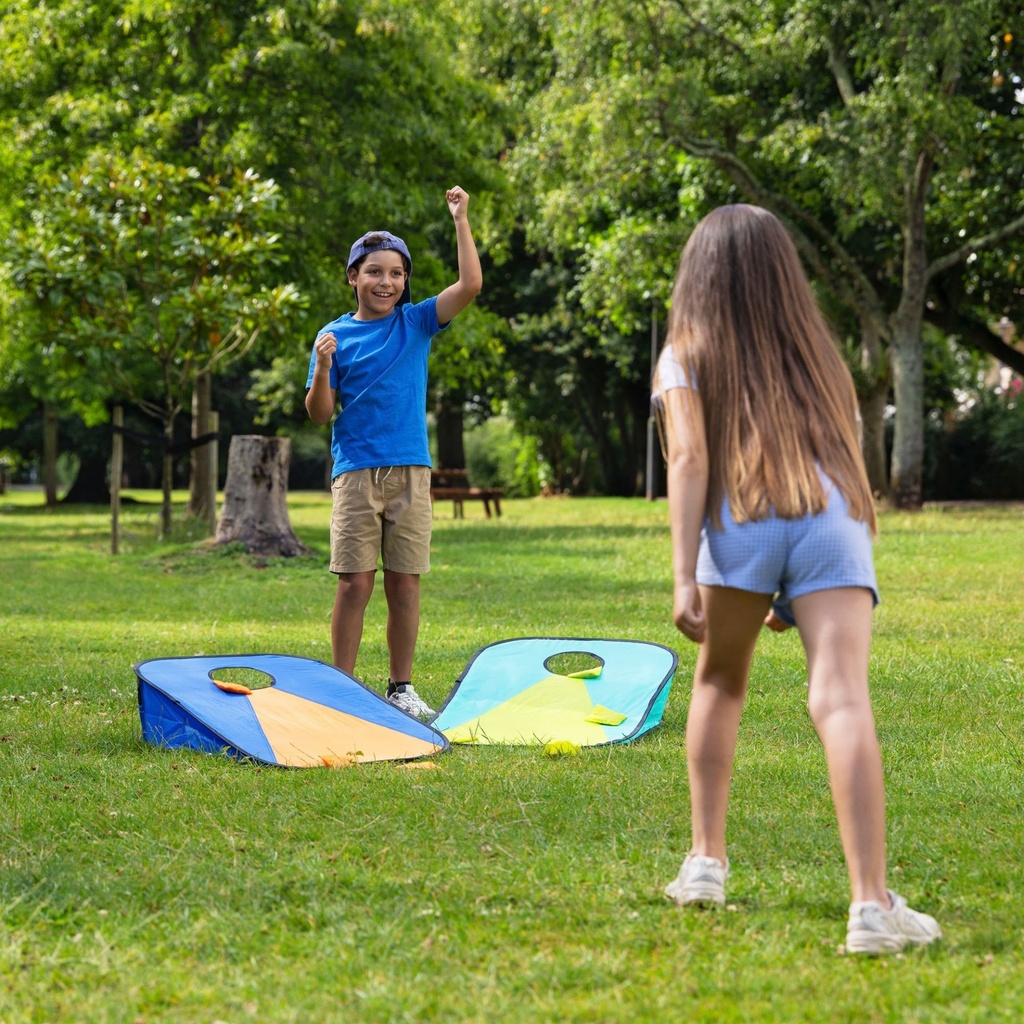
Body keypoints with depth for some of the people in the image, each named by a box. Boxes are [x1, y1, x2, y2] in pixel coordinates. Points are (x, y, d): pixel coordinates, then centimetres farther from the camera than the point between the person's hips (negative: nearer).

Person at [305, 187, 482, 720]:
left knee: (404, 583, 4)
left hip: (410, 470, 1)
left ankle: (401, 687, 12)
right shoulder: (335, 335, 6)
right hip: (355, 471, -1)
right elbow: (319, 414, 4)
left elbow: (471, 285, -3)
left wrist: (461, 220, -6)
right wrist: (322, 369, -14)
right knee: (355, 582, -5)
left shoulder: (417, 322, 9)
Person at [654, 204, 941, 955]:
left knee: (721, 682, 23)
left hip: (742, 521, -2)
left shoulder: (688, 354, 17)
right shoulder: (818, 353, 30)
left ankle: (707, 860, 25)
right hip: (834, 521, 2)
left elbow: (689, 457, 2)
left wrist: (684, 575, -5)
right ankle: (872, 902, -24)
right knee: (844, 701, -12)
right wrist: (796, 596, 35)